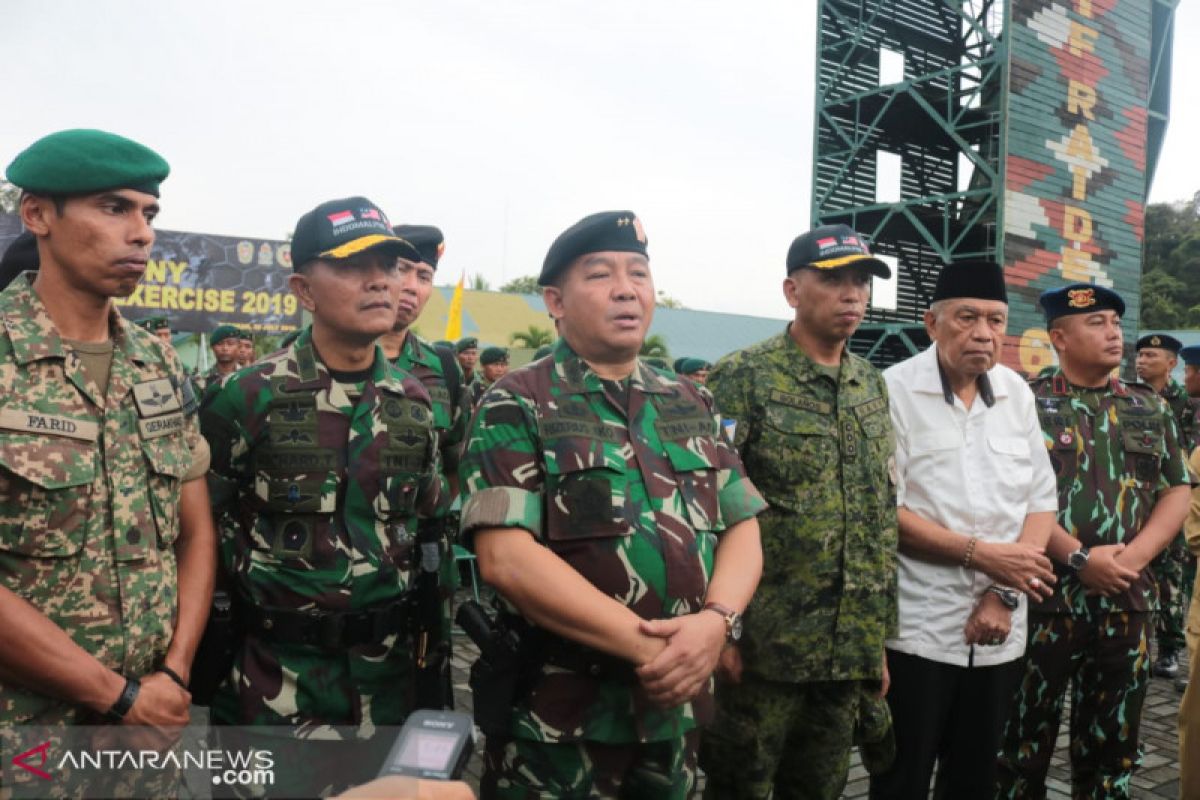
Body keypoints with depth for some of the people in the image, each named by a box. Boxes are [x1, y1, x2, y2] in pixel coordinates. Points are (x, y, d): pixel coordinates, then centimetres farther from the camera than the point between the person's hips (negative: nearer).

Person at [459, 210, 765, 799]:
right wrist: (647, 646, -19)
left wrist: (717, 620, -14)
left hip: (676, 703, 5)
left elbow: (742, 529, 6)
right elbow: (505, 557, -17)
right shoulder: (517, 407, -8)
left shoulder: (693, 406, 9)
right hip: (554, 715, -5)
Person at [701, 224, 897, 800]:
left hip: (851, 648, 6)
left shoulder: (872, 386, 11)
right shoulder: (743, 379, -10)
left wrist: (879, 637, 14)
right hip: (764, 642, -6)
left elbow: (883, 518, 15)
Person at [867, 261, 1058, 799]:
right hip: (916, 630, -5)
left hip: (998, 632, 5)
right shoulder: (895, 390, -9)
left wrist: (1004, 593, -6)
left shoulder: (1017, 393, 7)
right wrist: (980, 554, -17)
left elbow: (1042, 498, 6)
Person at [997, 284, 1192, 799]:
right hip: (1045, 598, -4)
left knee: (1112, 746, 16)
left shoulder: (1151, 409, 11)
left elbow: (1177, 492, 9)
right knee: (1026, 742, 6)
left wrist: (1135, 555, -8)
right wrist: (1080, 559, -17)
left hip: (1128, 602, 5)